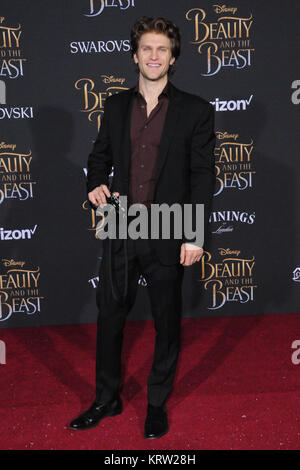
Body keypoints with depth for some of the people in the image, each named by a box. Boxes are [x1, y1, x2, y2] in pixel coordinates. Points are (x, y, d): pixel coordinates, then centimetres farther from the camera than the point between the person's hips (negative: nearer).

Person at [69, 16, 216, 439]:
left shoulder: (195, 111, -3)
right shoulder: (116, 106, 7)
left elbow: (203, 177, -5)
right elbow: (100, 155, 19)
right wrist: (96, 185, -4)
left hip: (168, 237, -3)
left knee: (167, 323, 10)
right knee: (109, 317, 11)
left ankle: (158, 404, 28)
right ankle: (107, 400, 30)